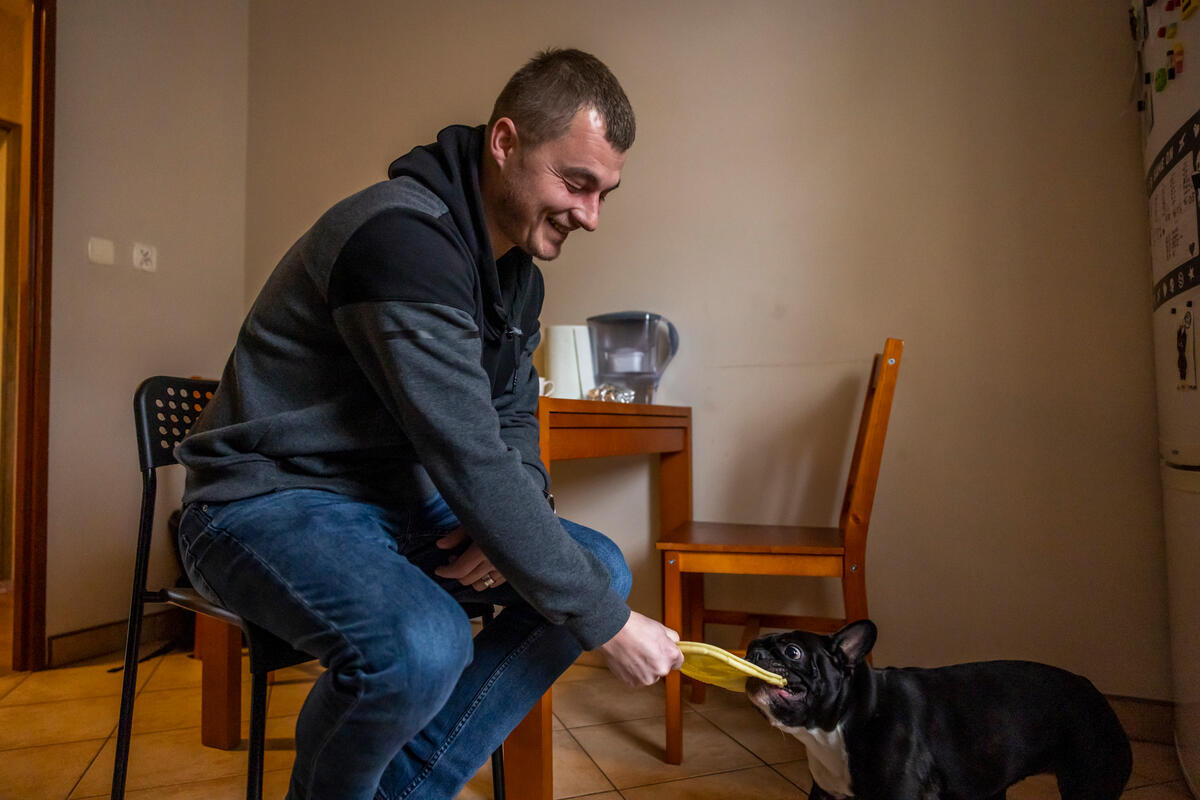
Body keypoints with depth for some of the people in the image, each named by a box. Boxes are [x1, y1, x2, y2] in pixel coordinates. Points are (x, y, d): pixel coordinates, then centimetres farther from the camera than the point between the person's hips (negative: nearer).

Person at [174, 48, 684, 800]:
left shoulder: (520, 269, 5)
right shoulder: (403, 237, -25)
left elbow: (515, 417, 12)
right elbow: (469, 462, -30)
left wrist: (507, 521, -11)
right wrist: (607, 622, -22)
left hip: (398, 501, 8)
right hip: (269, 501, -8)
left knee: (601, 566, -3)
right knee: (421, 646, -36)